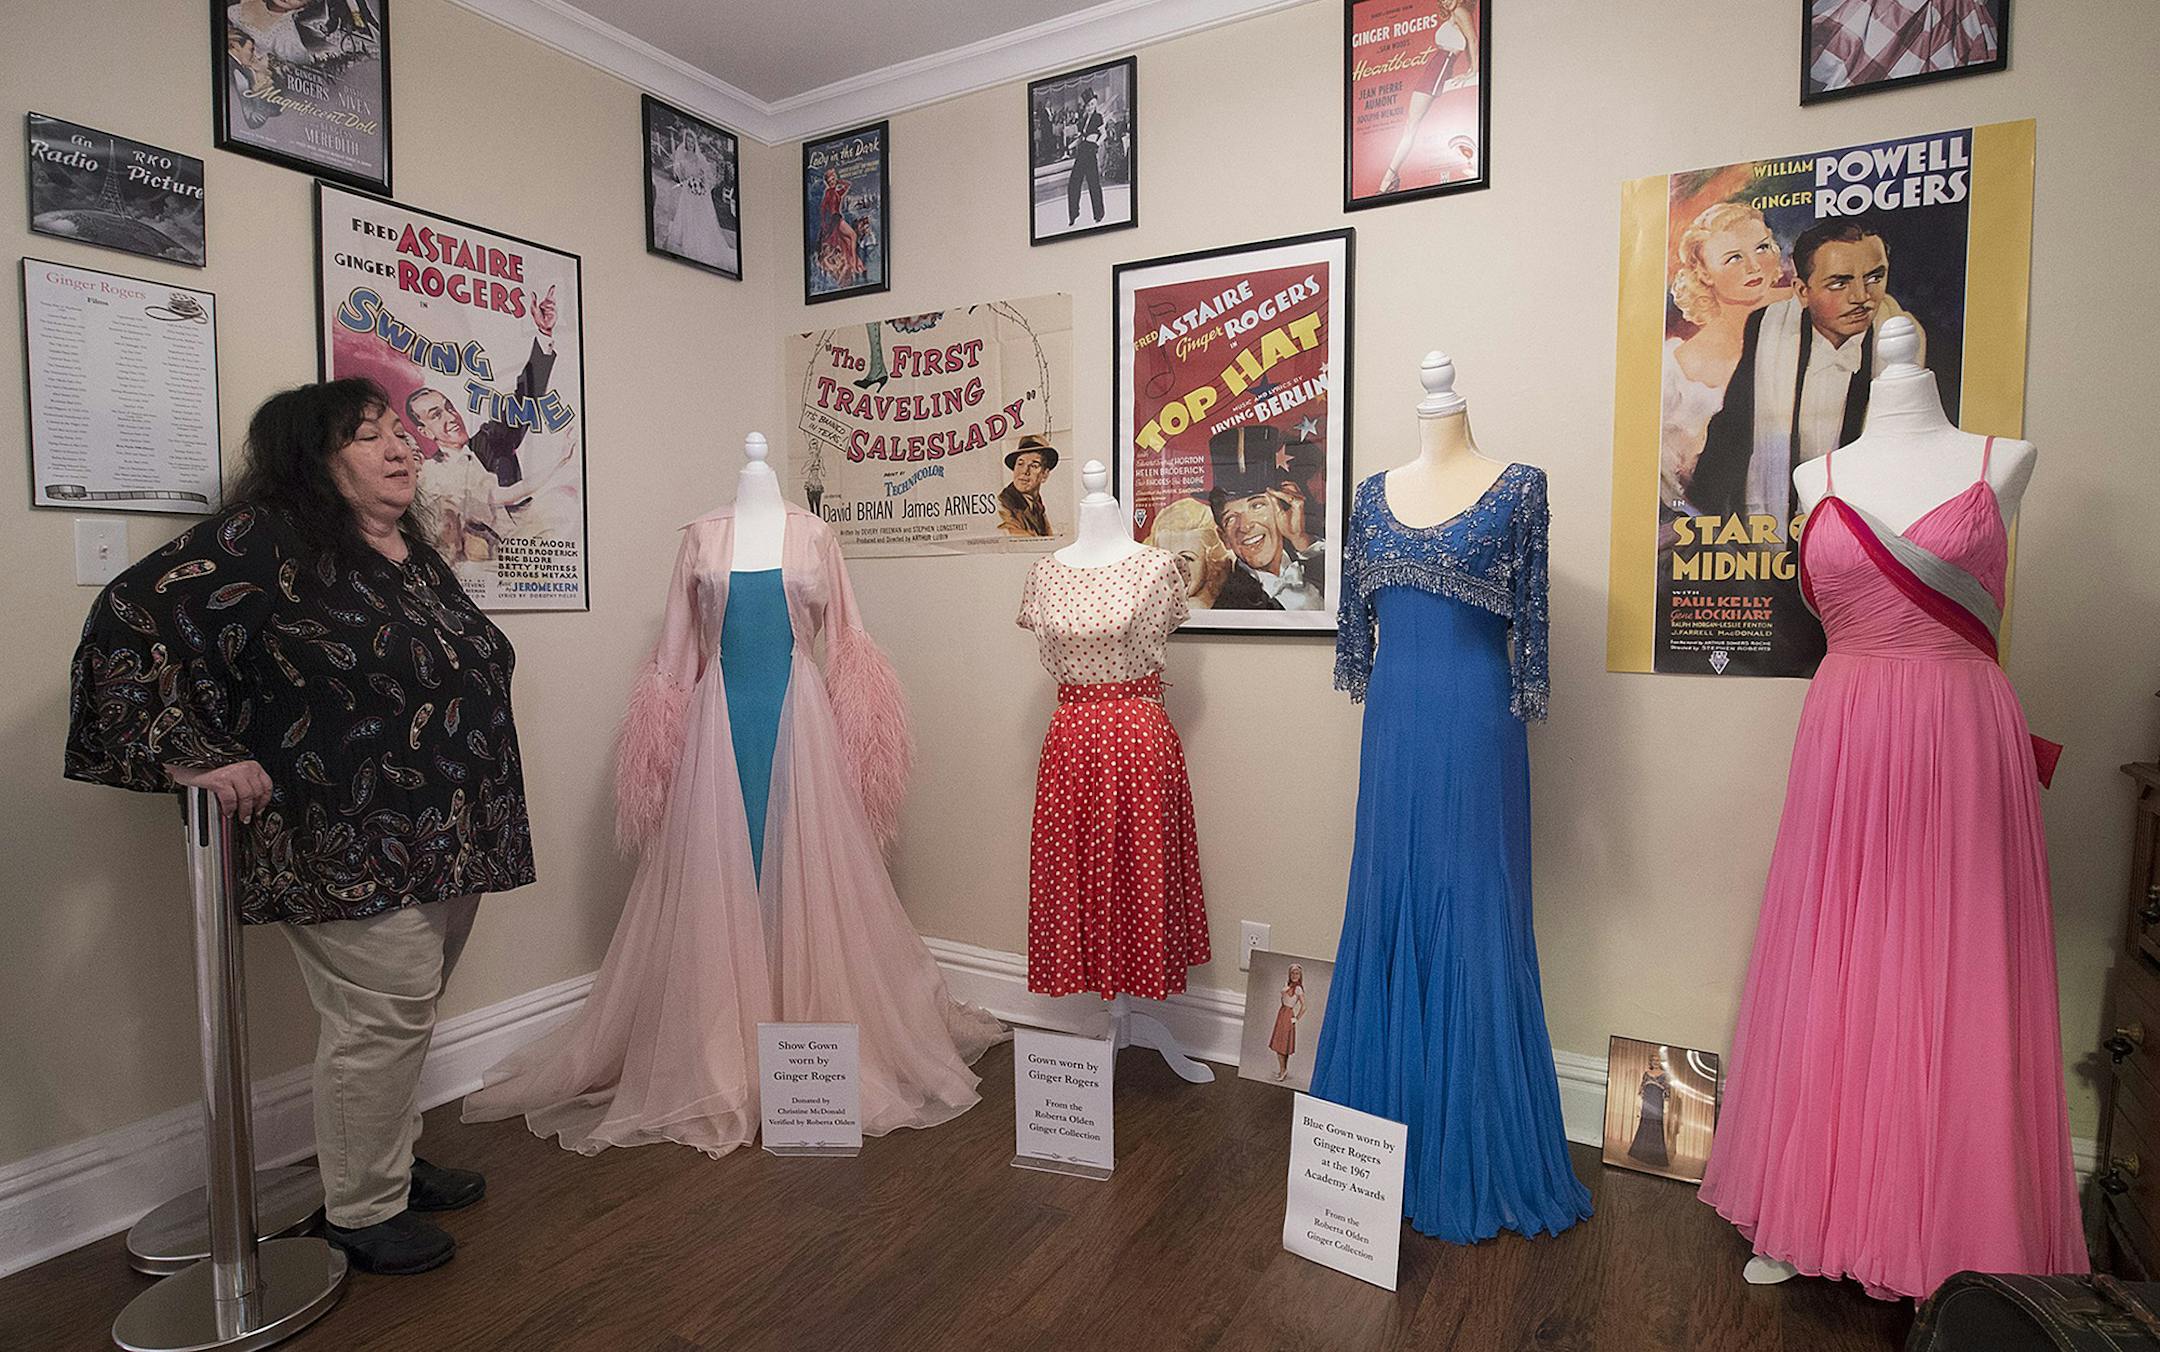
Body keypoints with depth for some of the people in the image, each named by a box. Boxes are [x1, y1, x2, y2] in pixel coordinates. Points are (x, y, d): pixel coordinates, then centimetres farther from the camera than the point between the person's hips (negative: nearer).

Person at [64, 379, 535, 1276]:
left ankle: (390, 1162, 37)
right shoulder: (262, 542, -11)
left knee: (405, 1011, 18)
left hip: (445, 839, 8)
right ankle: (361, 1214, 17)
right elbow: (128, 625, -14)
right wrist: (192, 755, -16)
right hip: (347, 849, -8)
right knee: (383, 1014, -2)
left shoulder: (413, 553, 13)